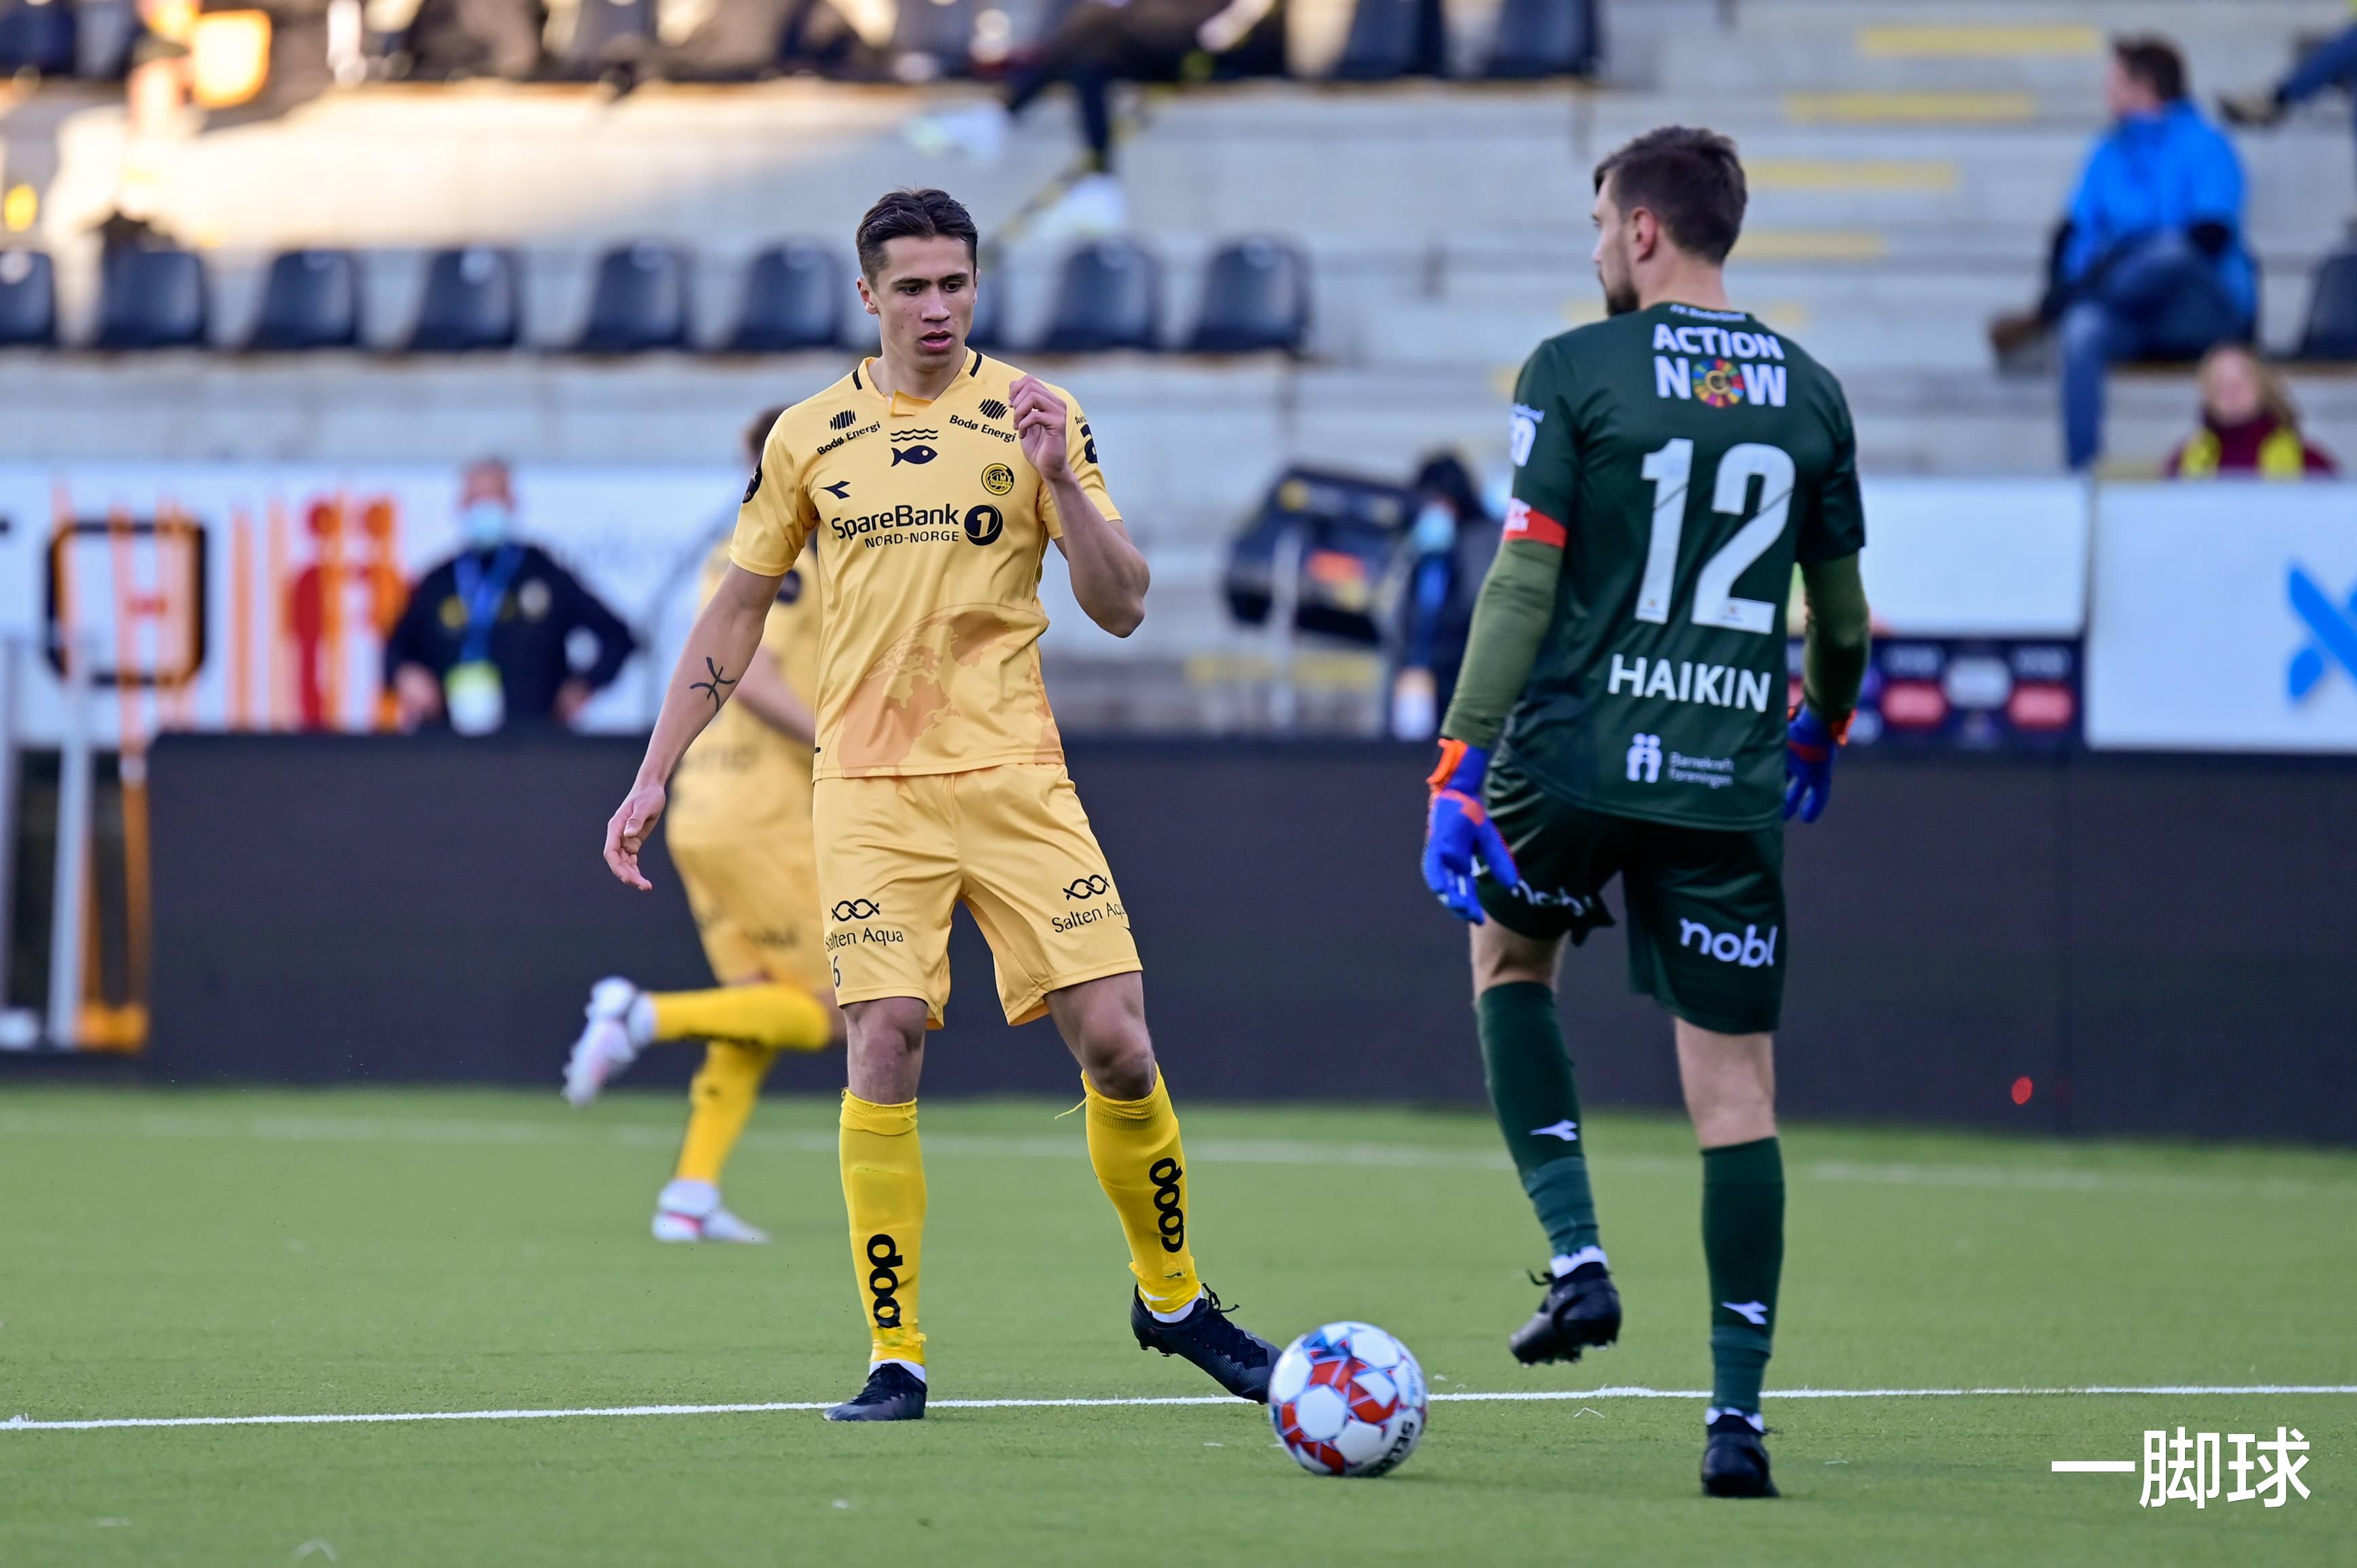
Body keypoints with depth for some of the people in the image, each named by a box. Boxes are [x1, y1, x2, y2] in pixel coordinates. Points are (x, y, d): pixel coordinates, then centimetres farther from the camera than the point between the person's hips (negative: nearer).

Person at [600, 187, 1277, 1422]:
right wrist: (653, 777, 9)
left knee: (1115, 1042, -5)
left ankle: (1172, 1298, 16)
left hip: (1015, 776, 0)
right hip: (870, 789, 0)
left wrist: (1058, 478, -16)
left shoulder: (1035, 417, 4)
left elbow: (1122, 608, -1)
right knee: (884, 1050, -11)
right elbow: (734, 613, 14)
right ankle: (895, 1355, -4)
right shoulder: (809, 437, 7)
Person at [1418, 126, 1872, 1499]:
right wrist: (1823, 727, 36)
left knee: (1509, 958, 27)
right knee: (1737, 1088, 3)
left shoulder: (1576, 371, -4)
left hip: (1575, 757, -2)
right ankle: (1739, 1413, -3)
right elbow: (1842, 611, 16)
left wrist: (1460, 769, -8)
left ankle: (1578, 1259, 10)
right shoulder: (1810, 394, 8)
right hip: (1731, 782, 2)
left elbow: (1524, 579, -10)